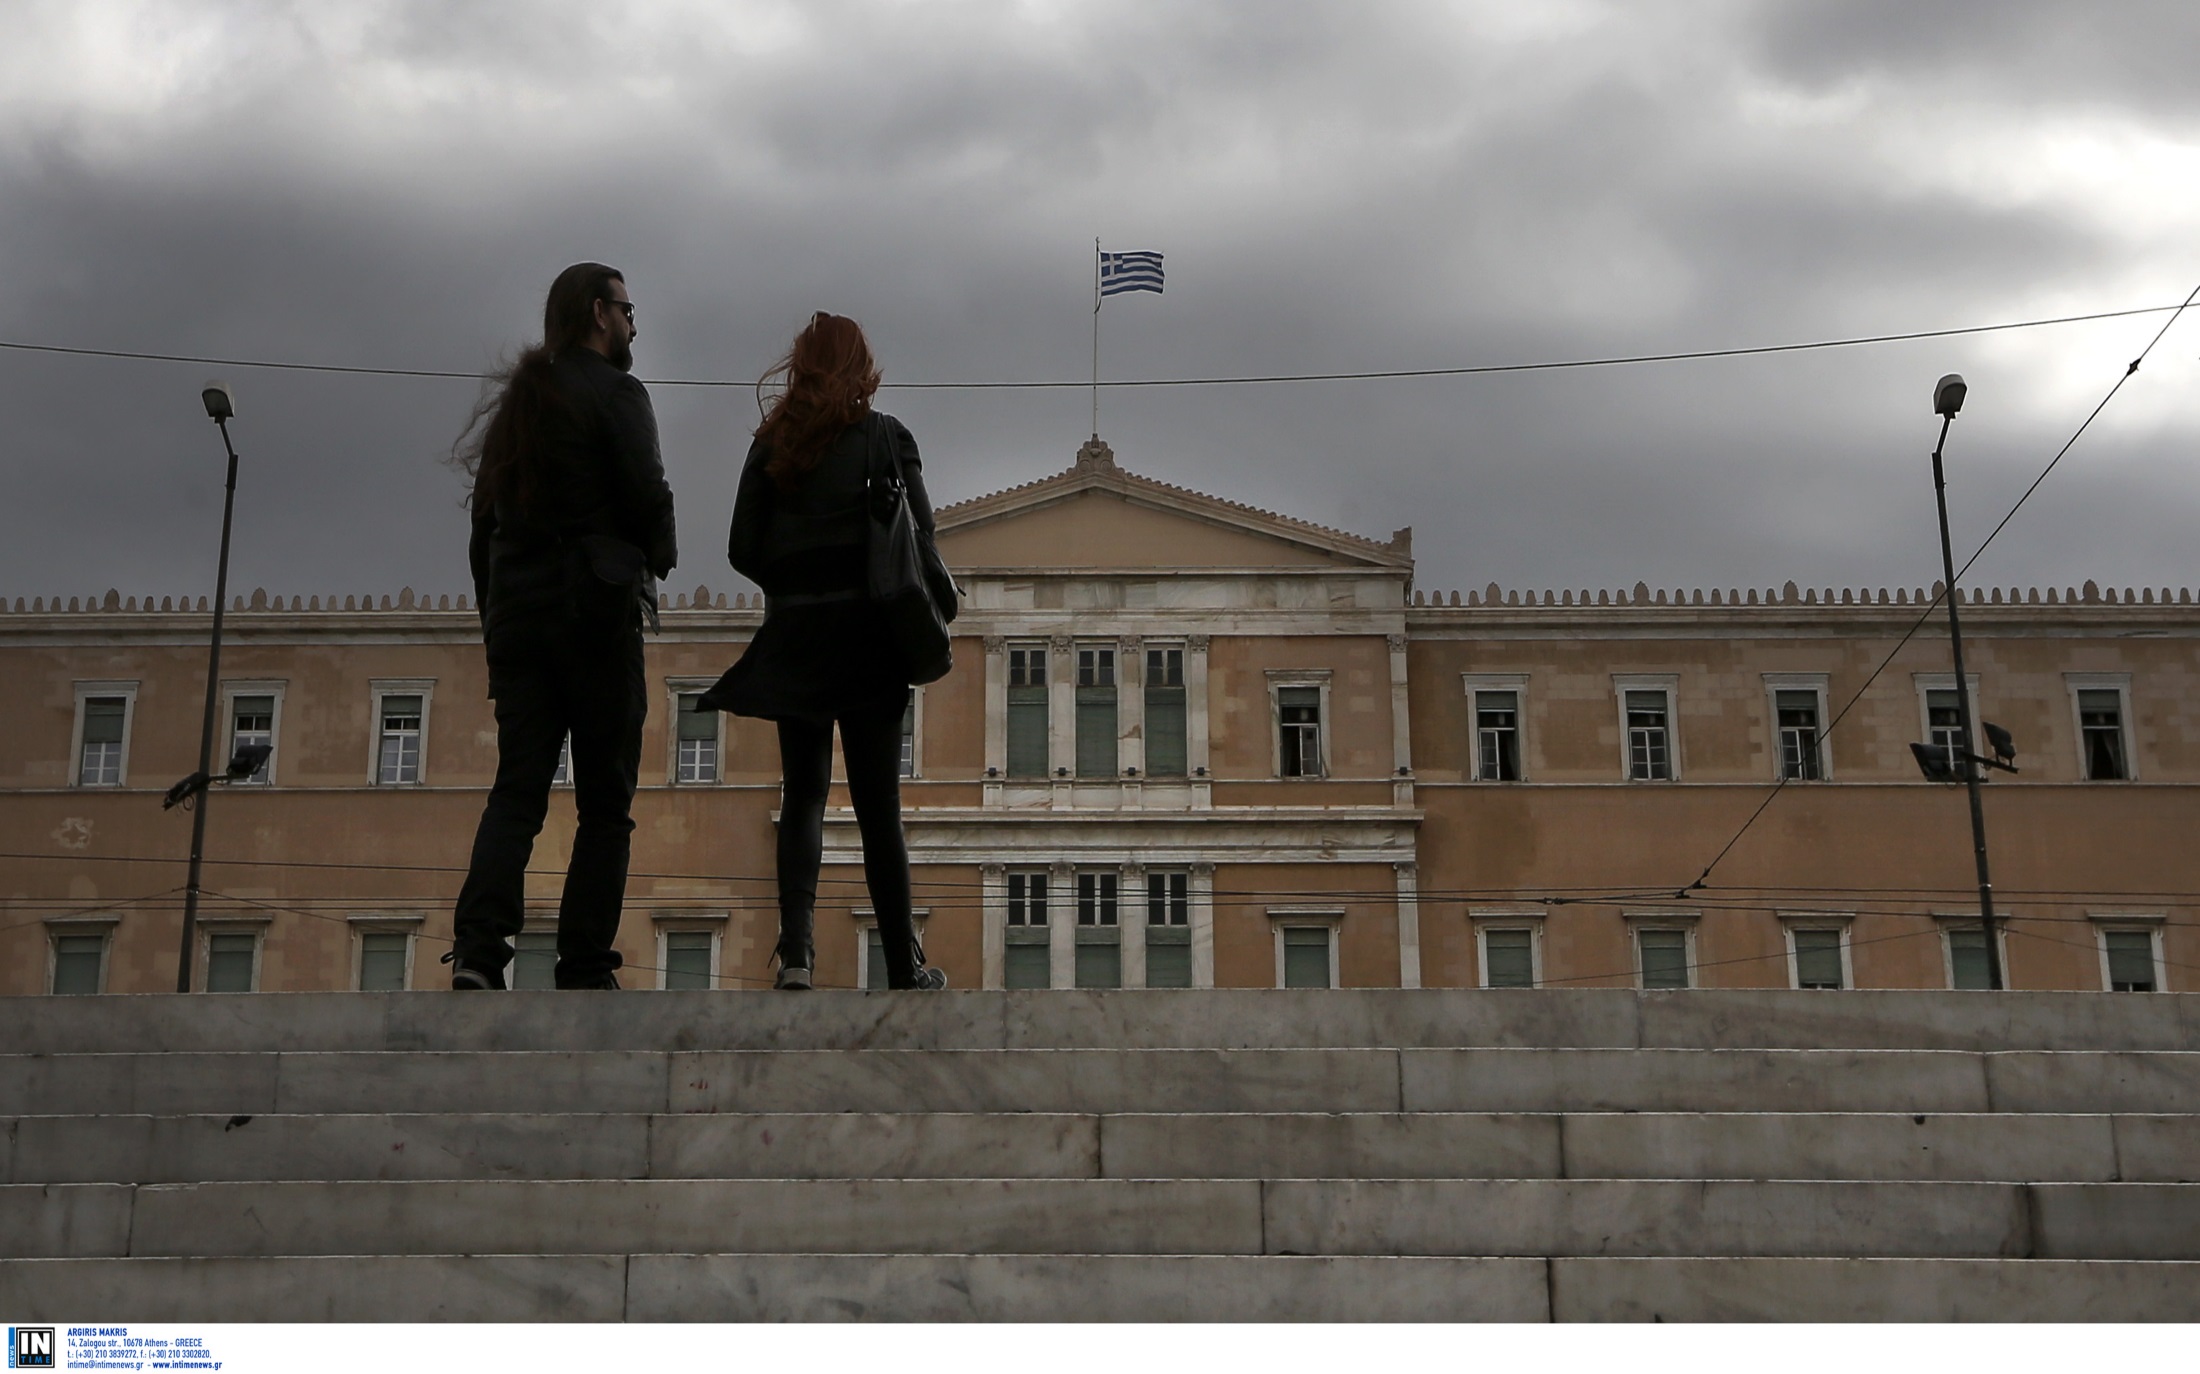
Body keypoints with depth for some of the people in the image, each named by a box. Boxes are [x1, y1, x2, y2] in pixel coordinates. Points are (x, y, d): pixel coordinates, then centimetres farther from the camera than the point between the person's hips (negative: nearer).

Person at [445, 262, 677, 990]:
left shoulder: (515, 400, 19)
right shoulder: (614, 391, -2)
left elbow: (485, 516, 17)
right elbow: (647, 496, -12)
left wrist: (493, 613, 18)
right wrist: (657, 557, 8)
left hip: (516, 609, 6)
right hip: (595, 605, -6)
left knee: (517, 789, 1)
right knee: (605, 801, -2)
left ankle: (479, 945, -17)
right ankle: (585, 969, -6)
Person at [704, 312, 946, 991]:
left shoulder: (772, 442, 7)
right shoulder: (885, 436, 0)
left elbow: (742, 549, 3)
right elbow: (919, 532, -5)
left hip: (793, 632, 3)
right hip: (866, 630, -2)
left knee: (803, 793, 8)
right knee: (878, 803, 0)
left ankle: (795, 950, -7)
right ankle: (904, 966, 2)